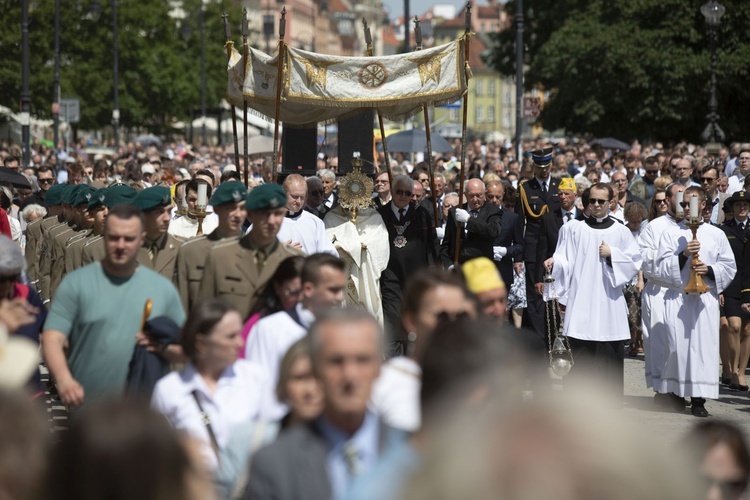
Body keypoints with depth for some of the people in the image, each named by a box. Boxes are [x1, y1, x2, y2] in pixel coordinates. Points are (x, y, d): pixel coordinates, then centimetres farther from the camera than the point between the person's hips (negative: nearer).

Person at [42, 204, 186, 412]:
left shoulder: (163, 288, 7)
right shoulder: (76, 283, 0)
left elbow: (185, 349, 13)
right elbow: (52, 339, -8)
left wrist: (164, 347, -11)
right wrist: (64, 379, -27)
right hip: (86, 409, -2)